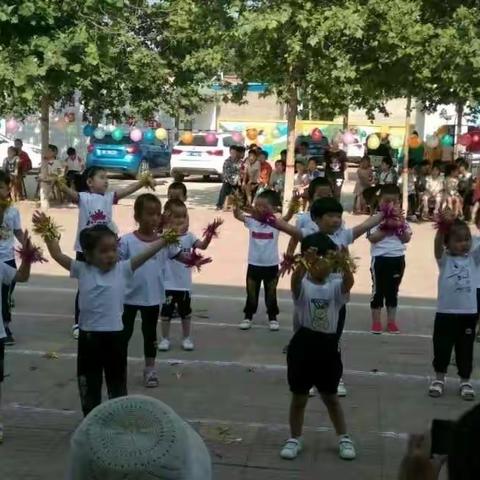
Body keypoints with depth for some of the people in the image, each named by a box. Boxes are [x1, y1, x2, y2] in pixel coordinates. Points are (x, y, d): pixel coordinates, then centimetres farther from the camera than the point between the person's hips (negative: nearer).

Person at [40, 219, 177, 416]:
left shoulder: (123, 269, -2)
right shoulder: (82, 270, -1)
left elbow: (146, 253, -10)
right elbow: (58, 255, -2)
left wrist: (165, 239, -20)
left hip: (115, 335, 0)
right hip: (89, 336, 0)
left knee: (117, 382, 14)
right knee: (89, 384, 12)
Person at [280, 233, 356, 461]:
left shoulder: (335, 286, -1)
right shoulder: (303, 285, -6)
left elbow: (349, 282, -23)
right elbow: (295, 279, -30)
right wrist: (305, 262, -51)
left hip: (328, 346, 1)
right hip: (303, 344, -1)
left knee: (331, 397, 15)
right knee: (299, 397, 11)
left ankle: (344, 438, 30)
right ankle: (295, 439, 26)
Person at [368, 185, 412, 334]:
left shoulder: (401, 219, 8)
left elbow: (406, 239, 2)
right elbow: (372, 238, -16)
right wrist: (387, 229, -21)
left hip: (398, 258, 4)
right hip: (380, 258, -4)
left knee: (393, 290, 12)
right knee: (378, 290, 3)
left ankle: (391, 321, 21)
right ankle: (376, 322, 11)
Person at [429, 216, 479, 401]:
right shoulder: (444, 259, -2)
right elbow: (437, 243, -20)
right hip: (445, 312, -1)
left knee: (465, 349, 10)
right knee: (441, 347, 9)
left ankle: (465, 382, 24)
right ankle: (439, 379, 26)